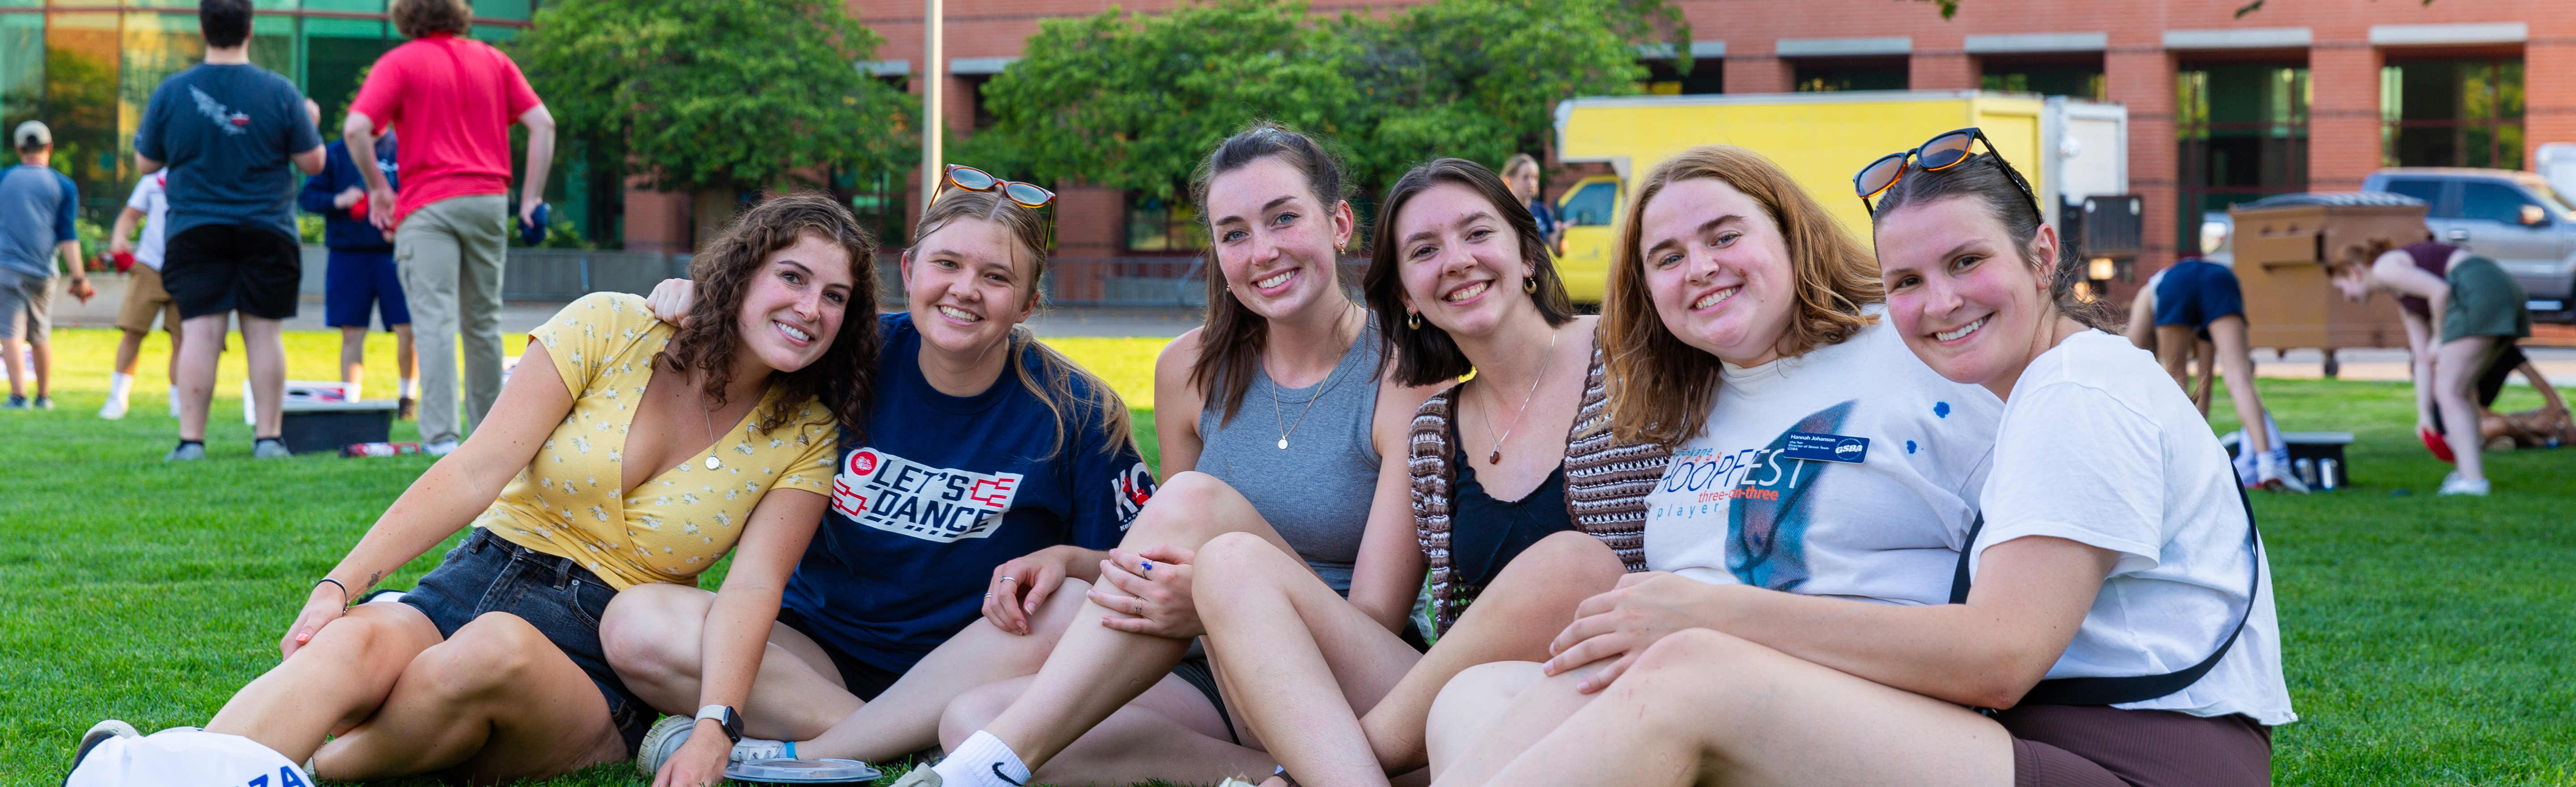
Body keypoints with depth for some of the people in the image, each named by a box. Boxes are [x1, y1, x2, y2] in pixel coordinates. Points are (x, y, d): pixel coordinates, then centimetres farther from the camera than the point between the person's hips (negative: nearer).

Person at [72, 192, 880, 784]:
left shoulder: (805, 440, 4)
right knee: (353, 645, -35)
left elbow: (752, 589, -9)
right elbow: (476, 471, -6)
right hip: (472, 584, 1)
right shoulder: (609, 329, 1)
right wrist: (341, 586, -17)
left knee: (498, 647, -38)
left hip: (595, 667, -1)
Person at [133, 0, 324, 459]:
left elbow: (145, 163, 7)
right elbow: (313, 162, 0)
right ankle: (269, 437, 5)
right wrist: (310, 122, 18)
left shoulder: (171, 92, -1)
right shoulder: (280, 92, -4)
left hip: (194, 231, 0)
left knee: (200, 333, -3)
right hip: (268, 232, 0)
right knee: (265, 334, 4)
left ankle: (191, 439, -7)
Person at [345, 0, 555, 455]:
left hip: (427, 206, -4)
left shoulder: (400, 63, -1)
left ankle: (442, 435, -17)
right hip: (489, 201, 4)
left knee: (435, 320, -8)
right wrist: (532, 196, 7)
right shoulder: (493, 61, 12)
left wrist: (377, 187, -1)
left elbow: (356, 128, -13)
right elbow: (543, 124, 5)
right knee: (483, 320, 15)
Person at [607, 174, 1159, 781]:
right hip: (818, 655, 1)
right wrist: (693, 304, -8)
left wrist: (1067, 560, -25)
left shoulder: (1077, 412, -5)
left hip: (965, 668, -1)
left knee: (1073, 609, -34)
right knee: (637, 627, -22)